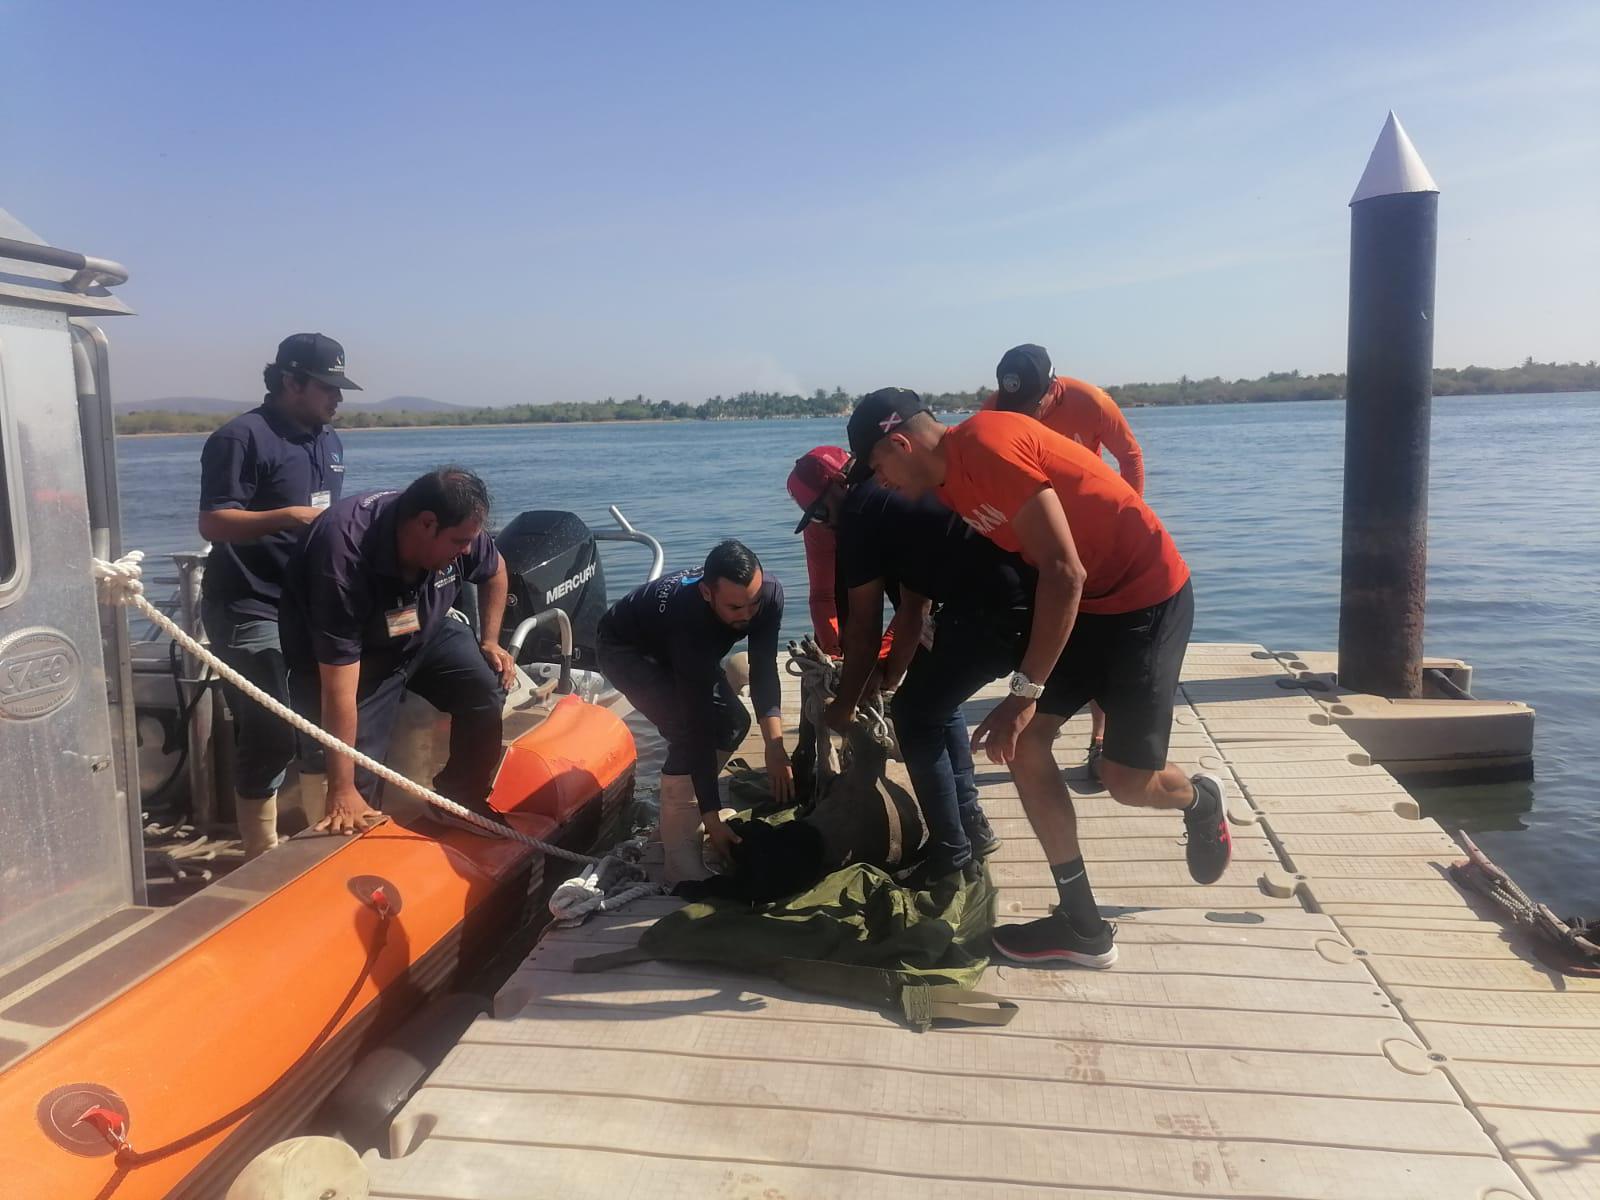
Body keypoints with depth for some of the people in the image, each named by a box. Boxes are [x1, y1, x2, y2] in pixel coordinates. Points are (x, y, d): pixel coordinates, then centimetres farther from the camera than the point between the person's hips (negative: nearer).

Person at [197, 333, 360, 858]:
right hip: (251, 613, -8)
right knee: (271, 737, -7)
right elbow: (212, 523, -19)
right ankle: (263, 861, 6)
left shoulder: (329, 440, 14)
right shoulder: (242, 438, -12)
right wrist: (289, 517, -30)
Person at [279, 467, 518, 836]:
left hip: (423, 630, 5)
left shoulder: (457, 530, -22)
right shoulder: (346, 556, -39)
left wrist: (490, 641, -3)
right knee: (357, 778, -13)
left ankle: (461, 800, 3)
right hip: (345, 652, -5)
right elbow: (339, 689, -37)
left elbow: (495, 571, 6)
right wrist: (342, 790, -34)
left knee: (488, 686, -16)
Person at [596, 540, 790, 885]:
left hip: (673, 646, 7)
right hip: (626, 647, -7)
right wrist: (712, 818, -35)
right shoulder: (690, 620, -42)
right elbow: (698, 723, -39)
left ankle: (688, 805, 21)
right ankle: (684, 871, -18)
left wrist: (775, 746, -32)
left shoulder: (769, 593, -28)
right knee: (688, 731, -24)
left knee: (733, 721, 1)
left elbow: (763, 670, -19)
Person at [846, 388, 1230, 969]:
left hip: (1148, 596, -8)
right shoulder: (946, 485, 3)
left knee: (1127, 780, -5)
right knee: (1024, 743, -2)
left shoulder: (987, 446, -25)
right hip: (1081, 600, 9)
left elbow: (1064, 573, -27)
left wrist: (1025, 691, -25)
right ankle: (1083, 926, 8)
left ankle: (1201, 801, 33)